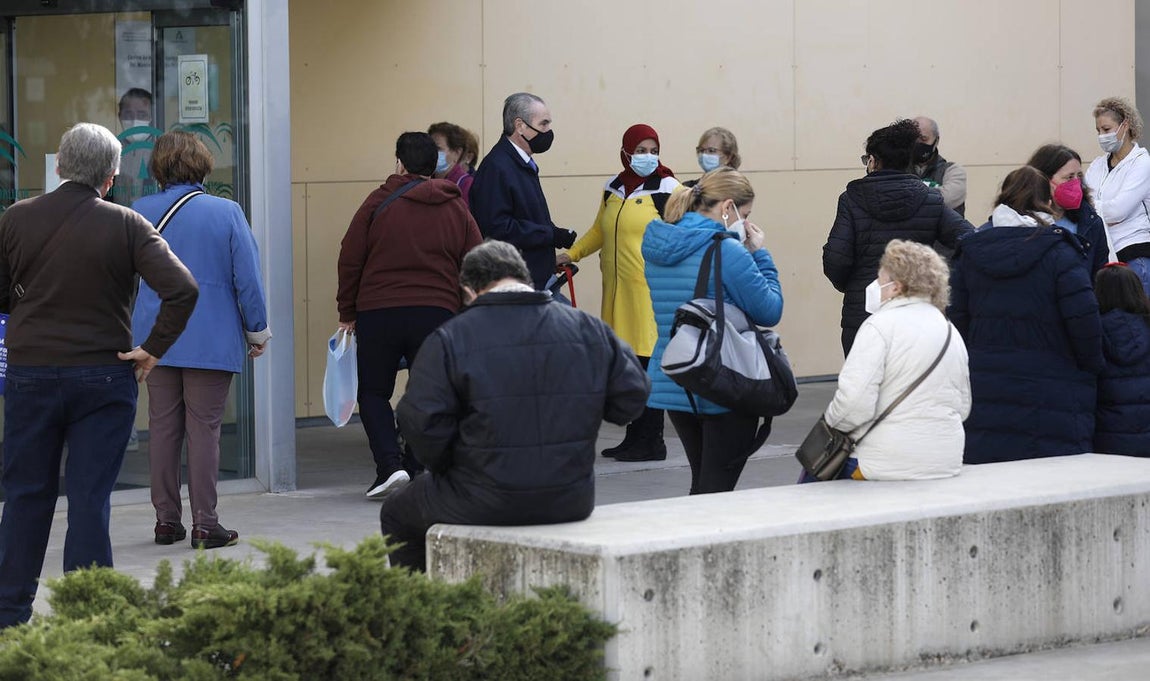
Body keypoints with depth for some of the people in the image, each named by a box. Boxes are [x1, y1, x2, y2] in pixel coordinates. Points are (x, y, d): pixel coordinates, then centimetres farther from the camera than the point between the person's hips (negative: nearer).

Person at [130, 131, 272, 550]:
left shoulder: (139, 214, 0)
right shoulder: (226, 213, -8)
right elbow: (248, 279, -6)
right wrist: (257, 331, 5)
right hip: (211, 341, -3)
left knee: (163, 428, 10)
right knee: (204, 429, 0)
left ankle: (167, 520, 15)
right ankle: (204, 524, 1)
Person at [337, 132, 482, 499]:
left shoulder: (379, 202, 0)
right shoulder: (457, 209, 8)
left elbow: (350, 260, 0)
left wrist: (347, 311, 9)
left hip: (377, 312, -2)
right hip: (436, 314, 2)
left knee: (373, 392, 9)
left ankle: (390, 465, -8)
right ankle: (416, 472, 9)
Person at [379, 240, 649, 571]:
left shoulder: (449, 340, -10)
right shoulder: (588, 330, 1)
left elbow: (422, 421, -15)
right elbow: (631, 398, 3)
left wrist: (445, 468, 4)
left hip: (484, 506, -4)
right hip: (571, 503, 5)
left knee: (398, 512, 24)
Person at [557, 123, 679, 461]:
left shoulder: (667, 189, -3)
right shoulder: (614, 188, 16)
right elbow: (600, 230, 29)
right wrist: (572, 254, 18)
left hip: (650, 290, -6)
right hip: (617, 290, 6)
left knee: (649, 361, -7)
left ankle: (652, 442, -2)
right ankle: (634, 437, 17)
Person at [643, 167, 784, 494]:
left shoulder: (655, 247, 8)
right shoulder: (726, 250, -17)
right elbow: (769, 312, -12)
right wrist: (759, 255, -2)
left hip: (672, 385, 7)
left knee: (702, 485, 18)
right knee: (718, 489, -2)